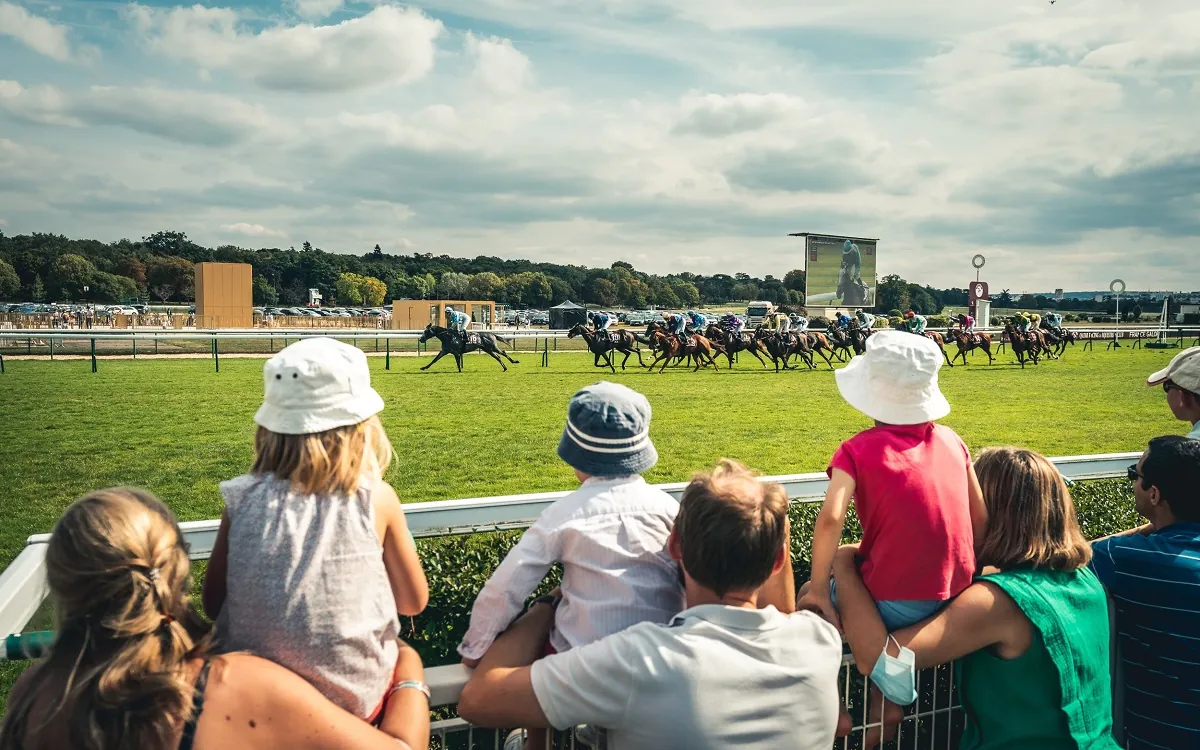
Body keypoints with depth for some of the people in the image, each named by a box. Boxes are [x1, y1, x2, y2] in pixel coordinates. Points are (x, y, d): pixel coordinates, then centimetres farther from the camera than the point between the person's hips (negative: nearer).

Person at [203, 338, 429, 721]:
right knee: (407, 655, 29)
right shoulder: (377, 500, -14)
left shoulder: (243, 499, -11)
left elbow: (213, 604, 0)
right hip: (355, 698, -1)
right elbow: (414, 602, -2)